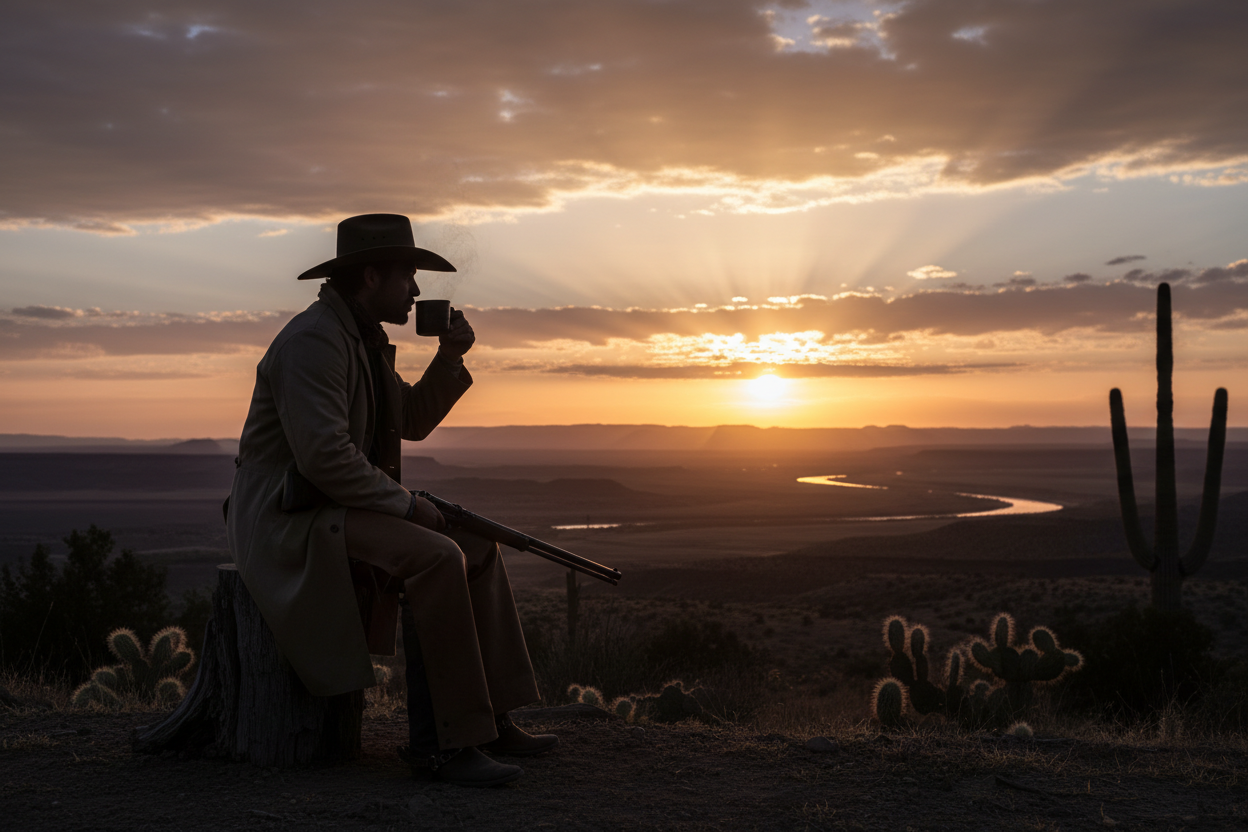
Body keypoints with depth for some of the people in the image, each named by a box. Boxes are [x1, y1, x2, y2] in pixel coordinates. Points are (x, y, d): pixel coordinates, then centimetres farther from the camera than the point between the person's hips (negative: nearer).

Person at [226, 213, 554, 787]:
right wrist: (406, 503, -18)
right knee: (436, 559, -28)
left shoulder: (365, 338, 15)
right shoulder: (313, 341, -18)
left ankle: (492, 718, 3)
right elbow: (324, 455, -28)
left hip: (336, 507, 11)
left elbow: (411, 422, 20)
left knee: (477, 549, 5)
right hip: (289, 517, -11)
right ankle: (449, 742, -22)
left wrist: (449, 358, 5)